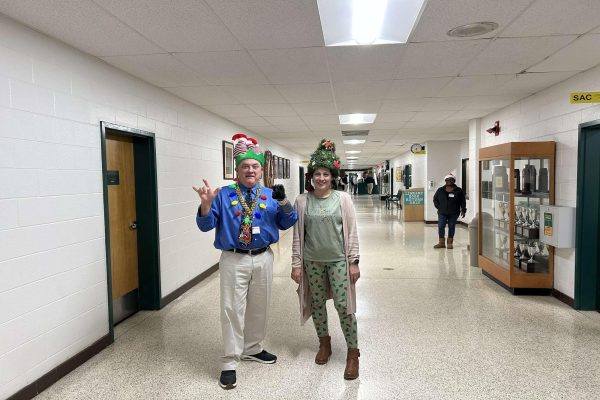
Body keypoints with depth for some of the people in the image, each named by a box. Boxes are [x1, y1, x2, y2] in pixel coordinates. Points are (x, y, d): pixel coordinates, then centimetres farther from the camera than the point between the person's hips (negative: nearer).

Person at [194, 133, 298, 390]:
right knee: (232, 309, -1)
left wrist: (283, 202, -15)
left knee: (259, 307, 16)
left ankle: (252, 349, 37)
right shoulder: (224, 195, -2)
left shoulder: (270, 195, 5)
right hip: (234, 260, -3)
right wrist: (206, 204, -24)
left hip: (263, 258, 4)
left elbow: (286, 224, 2)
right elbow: (206, 226, -5)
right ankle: (229, 363, 12)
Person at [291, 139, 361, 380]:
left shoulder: (343, 198, -3)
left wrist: (353, 261, -6)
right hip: (313, 261, 2)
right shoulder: (302, 201, -1)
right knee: (317, 303, 13)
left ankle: (353, 351, 15)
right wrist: (296, 264, -1)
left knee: (343, 305, -3)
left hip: (338, 260, -2)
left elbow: (351, 232, -2)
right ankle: (324, 343, 35)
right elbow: (298, 235, 1)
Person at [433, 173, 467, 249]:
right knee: (441, 227, -4)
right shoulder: (440, 190, 5)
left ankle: (450, 242, 13)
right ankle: (441, 242, 3)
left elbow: (463, 202, 4)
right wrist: (439, 207, 4)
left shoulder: (459, 191, 2)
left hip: (453, 213, -1)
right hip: (442, 213, 1)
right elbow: (435, 199, 15)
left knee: (451, 227, 3)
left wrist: (463, 210, -5)